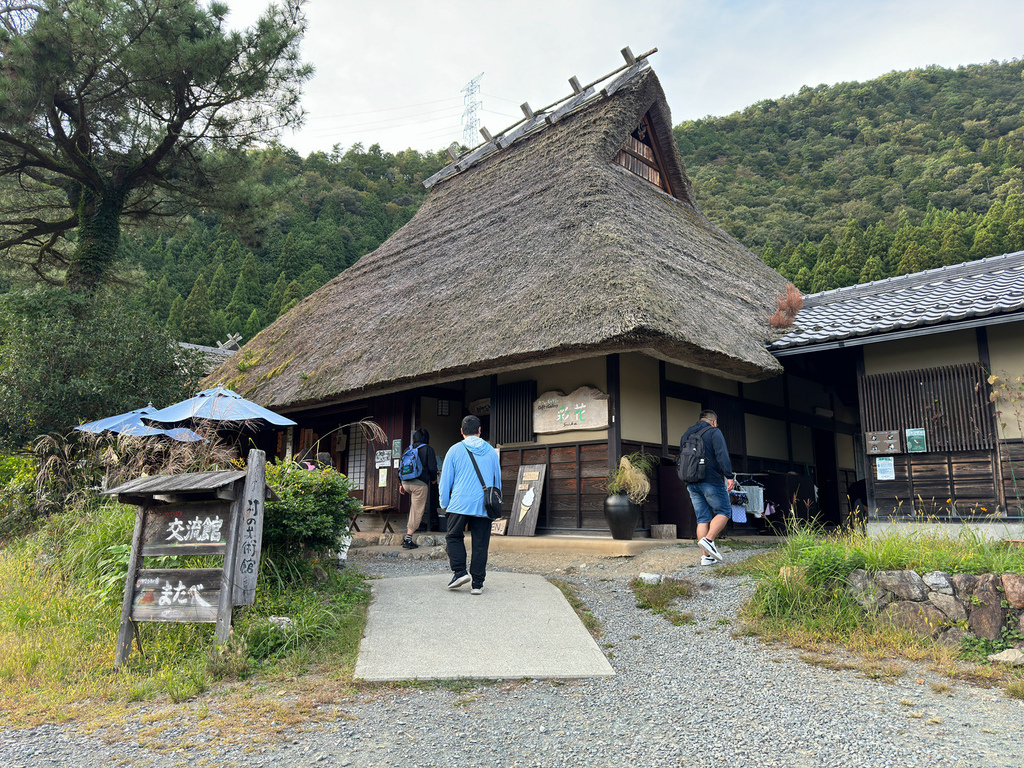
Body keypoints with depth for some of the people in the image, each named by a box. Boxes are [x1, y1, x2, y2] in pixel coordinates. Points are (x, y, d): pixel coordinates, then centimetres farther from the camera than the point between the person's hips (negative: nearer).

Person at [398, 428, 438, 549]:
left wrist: (401, 484, 22)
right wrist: (433, 479, 13)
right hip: (420, 484, -6)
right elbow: (432, 468, -7)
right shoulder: (428, 449, -3)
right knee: (417, 511, -1)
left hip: (406, 483, 6)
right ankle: (408, 540, -5)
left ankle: (410, 526, 31)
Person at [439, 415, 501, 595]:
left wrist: (444, 504, 12)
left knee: (454, 537, 15)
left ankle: (459, 571, 0)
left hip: (460, 504, -2)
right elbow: (498, 480, 15)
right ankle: (478, 583, 8)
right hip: (484, 506, 2)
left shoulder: (455, 450, 1)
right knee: (480, 544, 6)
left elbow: (446, 480, 3)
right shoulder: (491, 452, 8)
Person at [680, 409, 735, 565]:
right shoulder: (714, 432, -1)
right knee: (723, 512, 5)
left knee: (702, 518, 7)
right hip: (711, 481, -6)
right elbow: (722, 454, -14)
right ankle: (708, 540, -15)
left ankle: (705, 556, 2)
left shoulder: (686, 435, 19)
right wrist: (729, 476, -17)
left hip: (692, 484, 6)